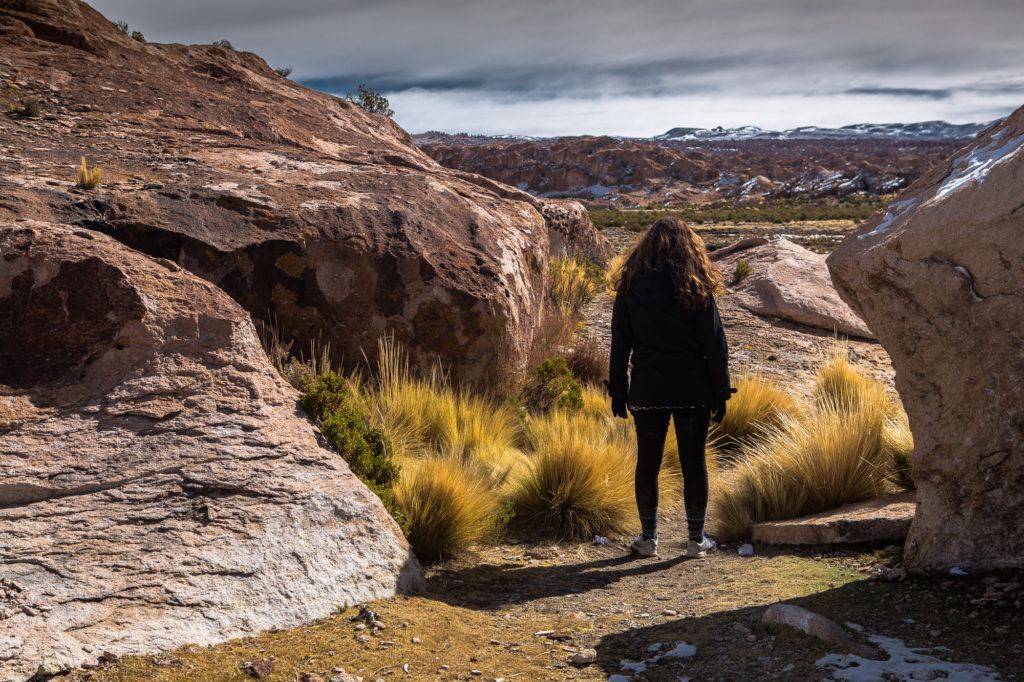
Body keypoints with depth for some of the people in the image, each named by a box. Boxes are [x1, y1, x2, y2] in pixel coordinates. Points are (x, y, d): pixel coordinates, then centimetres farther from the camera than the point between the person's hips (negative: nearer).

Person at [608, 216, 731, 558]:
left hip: (647, 390, 1)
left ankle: (648, 538, 16)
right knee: (694, 463, 8)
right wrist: (720, 391, 1)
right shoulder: (695, 287, -5)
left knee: (648, 462, 11)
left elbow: (620, 344, 2)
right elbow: (714, 343, -5)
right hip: (692, 390, -1)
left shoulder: (631, 286, 0)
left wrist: (618, 390, 8)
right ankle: (696, 539, 14)